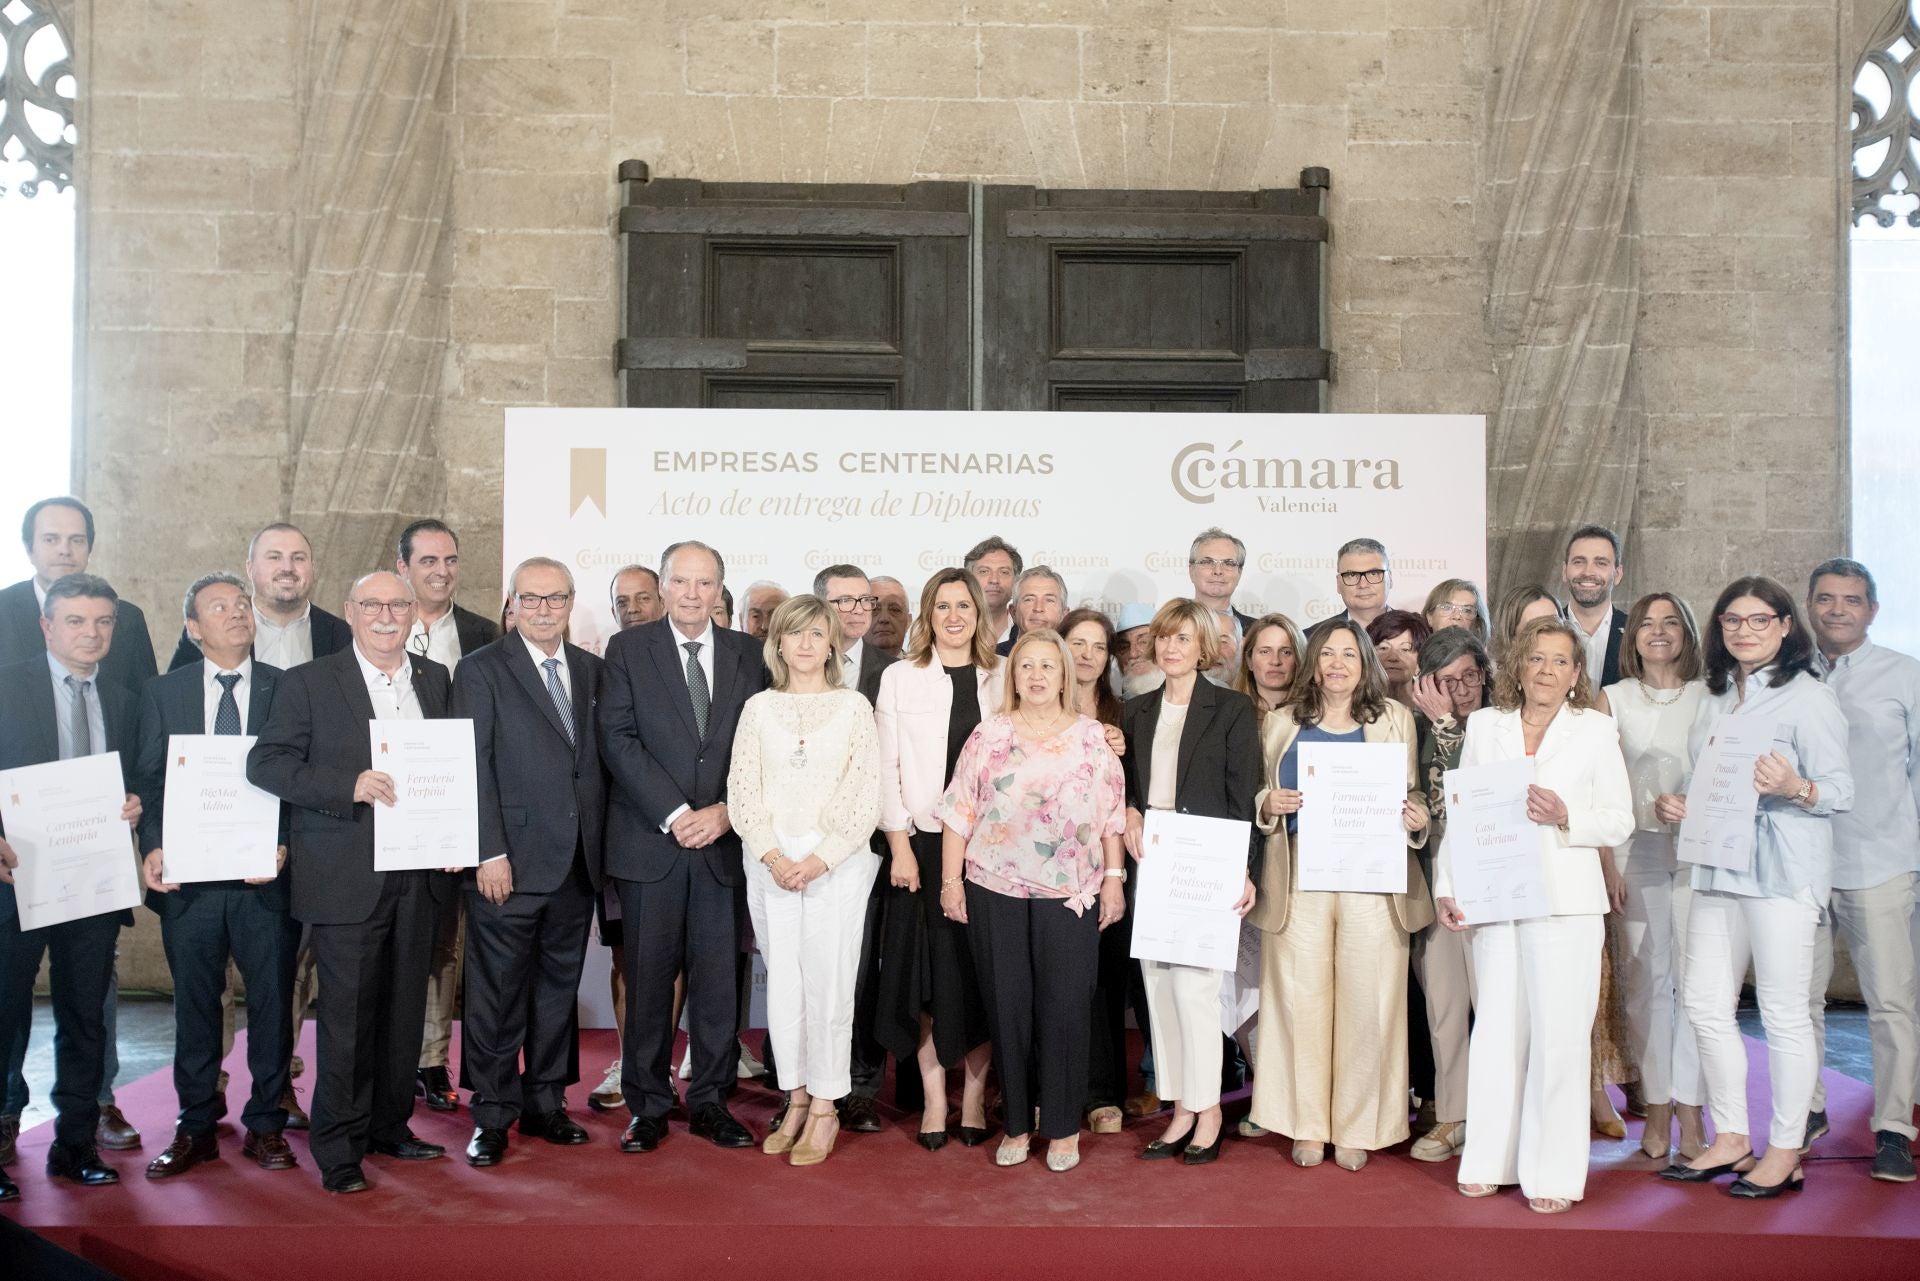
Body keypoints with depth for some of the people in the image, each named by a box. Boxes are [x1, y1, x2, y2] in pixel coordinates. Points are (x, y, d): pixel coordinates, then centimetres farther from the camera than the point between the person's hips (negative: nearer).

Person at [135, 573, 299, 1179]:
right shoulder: (163, 693, 8)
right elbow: (150, 779, 5)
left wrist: (284, 845, -13)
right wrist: (153, 848, -9)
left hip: (266, 877, -1)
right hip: (188, 876, 1)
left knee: (272, 1003, 6)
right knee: (193, 1005, 11)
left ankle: (266, 1125, 19)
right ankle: (195, 1129, 24)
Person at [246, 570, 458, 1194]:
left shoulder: (436, 679, 12)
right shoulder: (309, 682, -1)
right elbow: (265, 763, -6)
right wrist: (350, 786, -18)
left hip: (419, 875, 4)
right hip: (347, 878, -4)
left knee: (404, 1009, 11)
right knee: (348, 1014, 0)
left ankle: (390, 1125, 27)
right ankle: (338, 1146, 14)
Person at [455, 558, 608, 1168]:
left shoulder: (592, 670, 11)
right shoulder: (481, 670, -3)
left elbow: (600, 758, 12)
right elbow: (474, 768, -8)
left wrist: (601, 844, 6)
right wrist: (490, 853, -14)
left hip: (577, 864, 5)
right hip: (510, 862, -5)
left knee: (559, 987, 13)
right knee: (498, 992, 3)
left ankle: (545, 1103, 26)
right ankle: (492, 1116, 16)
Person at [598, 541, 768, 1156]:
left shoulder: (746, 653, 9)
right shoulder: (628, 649, 2)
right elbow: (618, 739, -6)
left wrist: (725, 811, -9)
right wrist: (674, 815, -13)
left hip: (723, 841, 2)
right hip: (649, 841, -2)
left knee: (718, 978, 6)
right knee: (648, 979, 5)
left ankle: (709, 1101, 20)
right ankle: (647, 1106, 18)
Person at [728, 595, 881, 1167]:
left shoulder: (853, 706, 2)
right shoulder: (758, 707, 8)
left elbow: (865, 797, -2)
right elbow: (742, 790, 4)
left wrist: (820, 859, -11)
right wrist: (773, 856, -8)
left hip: (836, 861, -2)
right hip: (770, 861, 2)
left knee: (828, 986, -3)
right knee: (781, 984, 6)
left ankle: (825, 1109, 10)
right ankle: (796, 1099, 20)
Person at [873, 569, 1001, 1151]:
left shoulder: (1002, 677, 6)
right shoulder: (900, 676, 3)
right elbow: (887, 766, 0)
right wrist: (899, 845, -7)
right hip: (923, 842, -1)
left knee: (981, 972, 5)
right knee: (926, 970, 3)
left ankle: (974, 1095, 17)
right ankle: (934, 1098, 14)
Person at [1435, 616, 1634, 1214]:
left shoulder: (1596, 730, 6)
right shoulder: (1484, 725, 11)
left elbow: (1620, 821, 4)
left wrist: (1566, 817, -15)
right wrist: (1447, 885, 2)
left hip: (1566, 901, -2)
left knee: (1560, 1035, -2)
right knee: (1496, 1029, 6)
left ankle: (1553, 1173, 7)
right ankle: (1490, 1161, 17)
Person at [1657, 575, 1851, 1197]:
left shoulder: (1809, 696, -6)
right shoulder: (1715, 696, 15)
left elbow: (1841, 791, -9)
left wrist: (1794, 787, -28)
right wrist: (1673, 802, 4)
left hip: (1784, 871, -7)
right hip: (1716, 867, 7)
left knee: (1784, 1013, 0)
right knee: (1704, 1002, 9)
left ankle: (1785, 1154, 12)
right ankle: (1731, 1138, 22)